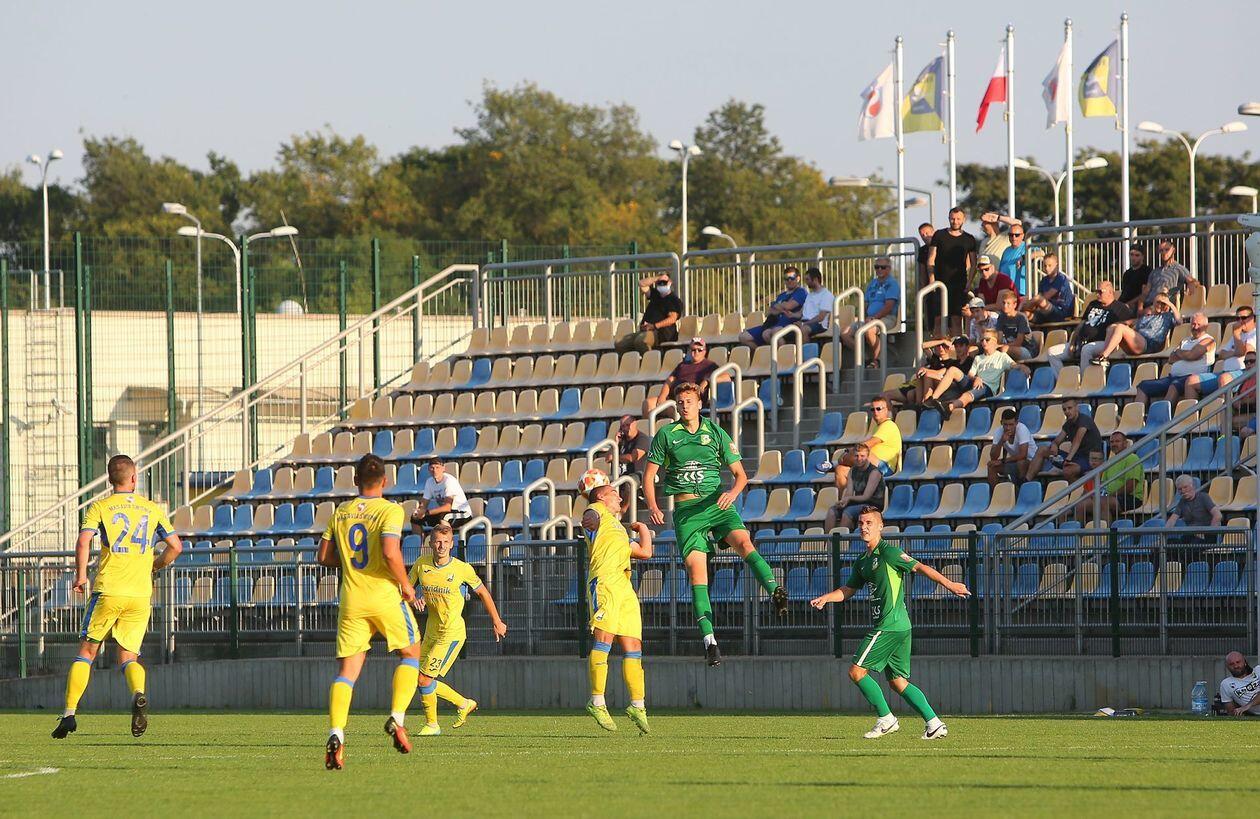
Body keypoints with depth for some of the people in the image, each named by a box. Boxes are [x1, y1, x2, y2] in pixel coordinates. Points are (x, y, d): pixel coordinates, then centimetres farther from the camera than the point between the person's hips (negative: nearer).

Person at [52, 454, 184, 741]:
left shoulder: (99, 508, 3)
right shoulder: (153, 509, 10)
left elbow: (83, 542, -12)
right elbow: (175, 547, 9)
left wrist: (81, 575, -1)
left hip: (108, 591, -2)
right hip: (141, 594, 2)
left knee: (86, 653, 9)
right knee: (128, 657, 8)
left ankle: (69, 714, 3)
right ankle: (139, 695, -23)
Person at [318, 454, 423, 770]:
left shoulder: (340, 513, 8)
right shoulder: (390, 510, -7)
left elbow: (324, 556, 10)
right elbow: (390, 552, -20)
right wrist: (405, 584, -6)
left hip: (351, 601, 3)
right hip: (385, 596, -3)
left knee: (347, 670, 3)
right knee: (411, 653, 18)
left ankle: (336, 733, -17)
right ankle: (396, 718, 2)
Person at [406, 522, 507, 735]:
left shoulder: (462, 569, -11)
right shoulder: (421, 564, -2)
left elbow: (482, 592, 4)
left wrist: (496, 622, 12)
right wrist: (414, 598, -15)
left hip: (452, 633, -6)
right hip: (431, 631, 6)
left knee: (424, 679, -10)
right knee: (422, 680, 8)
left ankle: (432, 724, 9)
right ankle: (464, 704, 27)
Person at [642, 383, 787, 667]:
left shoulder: (716, 433, 9)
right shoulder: (666, 435, 8)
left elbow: (740, 474, 9)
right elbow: (649, 474, 12)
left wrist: (733, 492, -13)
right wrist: (652, 506, -4)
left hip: (717, 504, 0)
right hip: (686, 509, 0)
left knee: (744, 542, -27)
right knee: (696, 568, -10)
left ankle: (775, 592, -45)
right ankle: (709, 639, -10)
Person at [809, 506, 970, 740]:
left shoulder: (887, 552, -8)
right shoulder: (863, 561, 18)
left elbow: (919, 567, -13)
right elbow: (849, 589, 27)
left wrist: (949, 584, -18)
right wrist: (825, 598, 11)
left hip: (889, 626, -9)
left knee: (856, 671, -6)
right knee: (898, 681, 9)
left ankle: (886, 719, -2)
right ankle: (934, 724, 5)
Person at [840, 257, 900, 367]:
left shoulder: (891, 283, -2)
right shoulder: (872, 284, 22)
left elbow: (889, 306, -13)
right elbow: (866, 304, 23)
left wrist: (873, 318, -19)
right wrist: (861, 317, 2)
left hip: (887, 318, -8)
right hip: (870, 318, 8)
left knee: (869, 330, -39)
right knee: (844, 334, -8)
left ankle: (875, 360, -21)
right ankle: (864, 358, -10)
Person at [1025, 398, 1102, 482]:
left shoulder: (1084, 420, -15)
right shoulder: (1069, 424, 12)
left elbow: (1077, 440, -30)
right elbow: (1057, 440, 10)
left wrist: (1068, 459, -42)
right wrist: (1054, 445, -16)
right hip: (1077, 456, 9)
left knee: (1068, 471, -41)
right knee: (1043, 450, 7)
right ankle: (1027, 480, 2)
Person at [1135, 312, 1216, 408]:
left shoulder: (1208, 341, 4)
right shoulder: (1186, 340, 26)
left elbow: (1192, 355, -10)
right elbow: (1171, 360, 17)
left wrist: (1178, 352, 9)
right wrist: (1184, 355, 0)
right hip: (1173, 377, 8)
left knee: (1175, 385, -40)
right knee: (1143, 386, -4)